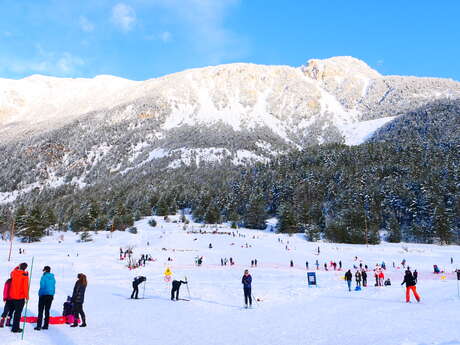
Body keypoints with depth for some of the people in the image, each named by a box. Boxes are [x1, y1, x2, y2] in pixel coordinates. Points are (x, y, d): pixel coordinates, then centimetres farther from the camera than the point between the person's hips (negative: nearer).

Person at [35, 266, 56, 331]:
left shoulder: (44, 277, -9)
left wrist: (40, 294, -2)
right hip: (50, 296, 6)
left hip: (44, 295, -5)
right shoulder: (53, 278, 8)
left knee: (40, 311, -1)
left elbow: (42, 287, -12)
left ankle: (39, 326, -5)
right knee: (47, 311, 12)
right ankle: (46, 325, 13)